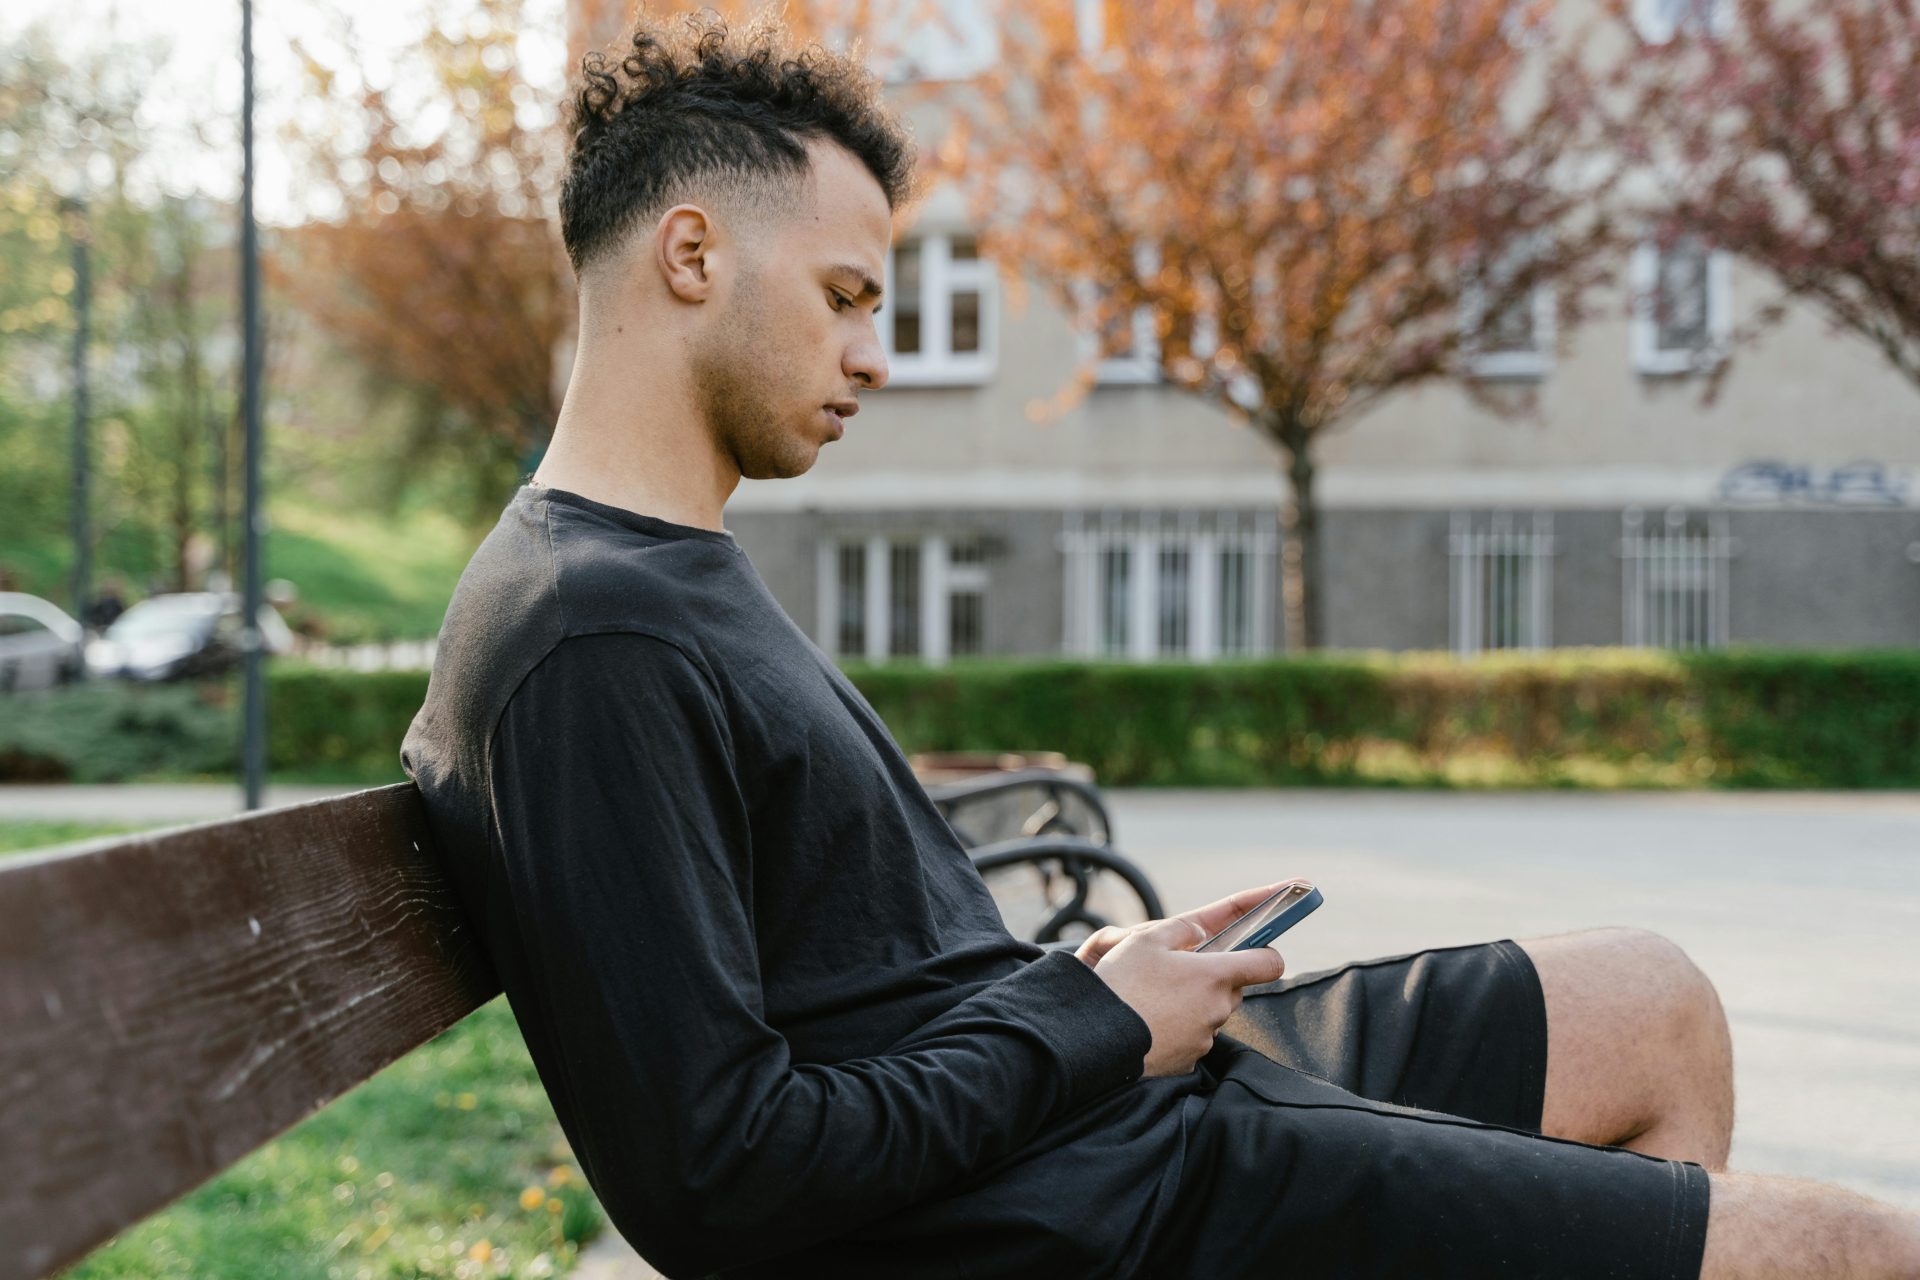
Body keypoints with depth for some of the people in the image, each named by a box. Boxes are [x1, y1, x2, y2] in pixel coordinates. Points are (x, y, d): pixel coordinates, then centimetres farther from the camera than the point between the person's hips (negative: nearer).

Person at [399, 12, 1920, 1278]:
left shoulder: (675, 572, 14)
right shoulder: (584, 644, -20)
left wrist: (1080, 977, 4)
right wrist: (1101, 1024, -14)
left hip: (1091, 1089, 11)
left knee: (1657, 1006, 20)